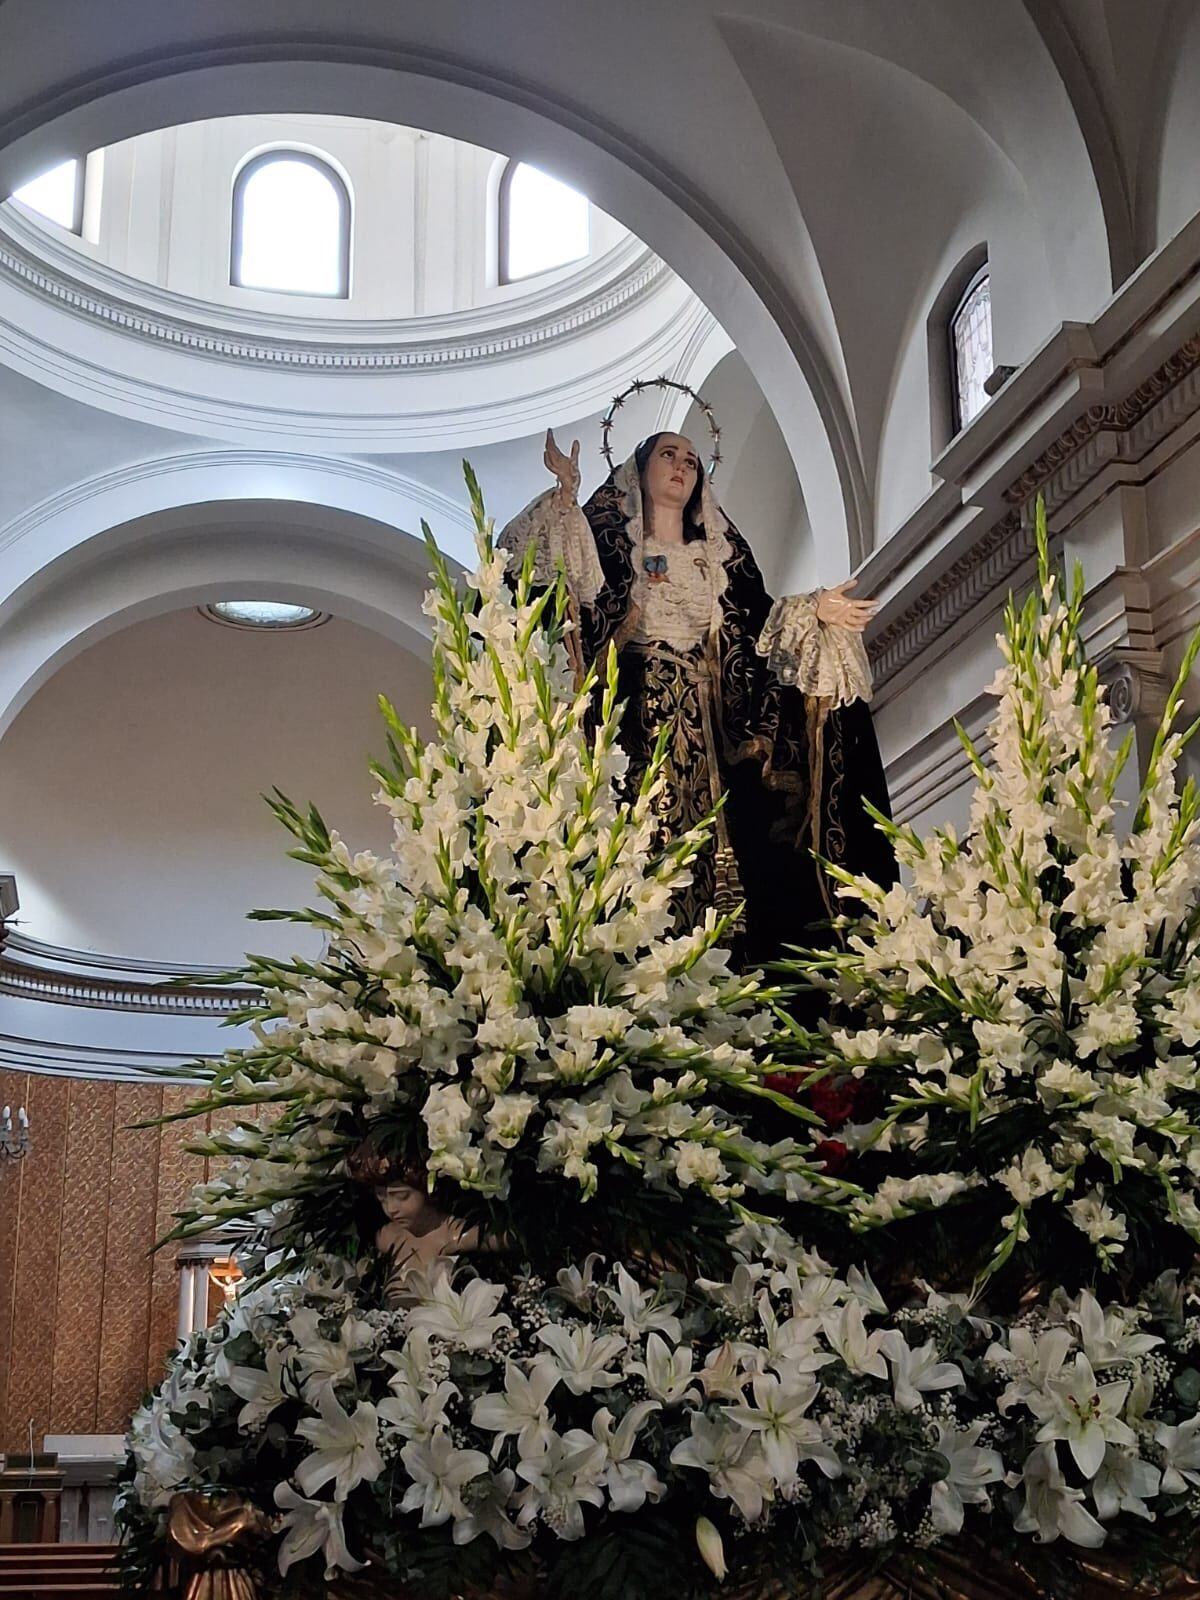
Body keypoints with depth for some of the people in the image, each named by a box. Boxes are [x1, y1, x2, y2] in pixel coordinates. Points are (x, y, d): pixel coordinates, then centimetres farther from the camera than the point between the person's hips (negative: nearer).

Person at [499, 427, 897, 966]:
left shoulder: (720, 555, 20)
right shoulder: (611, 545, 12)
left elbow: (757, 623, 11)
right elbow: (574, 583, -8)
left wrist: (814, 611, -4)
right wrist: (566, 496, -16)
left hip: (707, 733, 3)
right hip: (634, 726, -3)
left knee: (713, 854, -6)